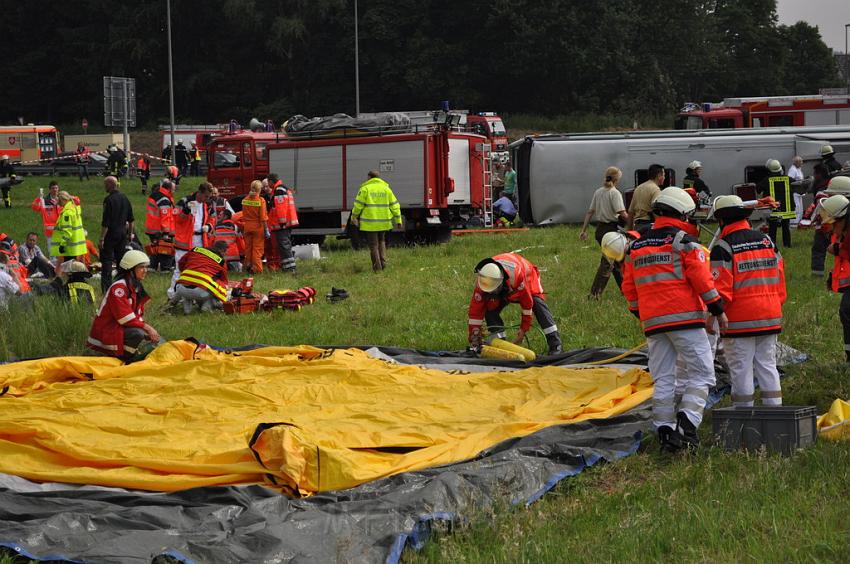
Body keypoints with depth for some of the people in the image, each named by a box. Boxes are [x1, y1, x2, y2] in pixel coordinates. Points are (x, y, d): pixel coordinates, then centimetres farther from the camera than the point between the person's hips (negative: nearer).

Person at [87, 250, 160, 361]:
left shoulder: (136, 287, 12)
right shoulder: (118, 287, -18)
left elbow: (138, 316, 11)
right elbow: (125, 318, -24)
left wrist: (148, 328, -7)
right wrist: (147, 327, -24)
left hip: (123, 329, 10)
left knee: (156, 340, 0)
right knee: (138, 334, -34)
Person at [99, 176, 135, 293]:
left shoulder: (109, 199, -15)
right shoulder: (124, 198, 9)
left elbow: (106, 222, -18)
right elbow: (131, 220, 15)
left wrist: (102, 238, -15)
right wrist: (130, 234, 23)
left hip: (111, 233, -7)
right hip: (122, 233, 7)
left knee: (106, 261, -4)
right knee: (121, 260, 14)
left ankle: (107, 287, -11)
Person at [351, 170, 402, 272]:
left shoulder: (365, 188, -6)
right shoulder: (386, 188, 6)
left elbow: (358, 205, -7)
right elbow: (394, 205, 5)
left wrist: (354, 217, 6)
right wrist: (398, 219, 9)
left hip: (370, 222, -4)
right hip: (383, 222, 4)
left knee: (373, 244, 4)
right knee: (381, 241, 22)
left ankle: (377, 267, 1)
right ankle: (383, 262, 9)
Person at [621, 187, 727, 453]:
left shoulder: (636, 246, 16)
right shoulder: (684, 241, -4)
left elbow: (629, 286, 18)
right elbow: (701, 278, -9)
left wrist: (641, 314, 28)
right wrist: (717, 309, -3)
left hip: (653, 321, 6)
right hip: (684, 316, -6)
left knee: (662, 378, 9)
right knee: (701, 372, -1)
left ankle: (665, 429, 6)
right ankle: (688, 417, -17)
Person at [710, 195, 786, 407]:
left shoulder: (723, 247, -10)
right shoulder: (767, 241, 10)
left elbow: (721, 288, -15)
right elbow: (779, 280, 14)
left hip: (739, 321, -6)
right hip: (770, 318, 6)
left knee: (741, 370, 0)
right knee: (768, 366, 11)